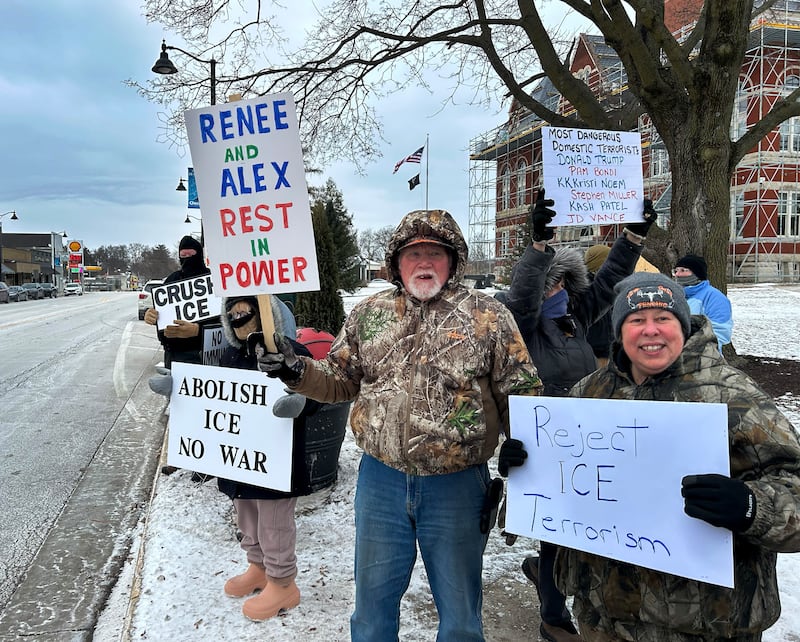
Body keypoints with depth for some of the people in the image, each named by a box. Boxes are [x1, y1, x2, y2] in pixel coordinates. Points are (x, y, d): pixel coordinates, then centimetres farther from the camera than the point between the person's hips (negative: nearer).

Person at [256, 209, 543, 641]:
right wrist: (297, 373, -5)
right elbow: (340, 381, 12)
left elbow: (520, 392, -2)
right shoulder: (369, 314, 5)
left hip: (457, 485, -2)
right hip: (380, 479, 3)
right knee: (373, 598, 21)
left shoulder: (488, 316, -4)